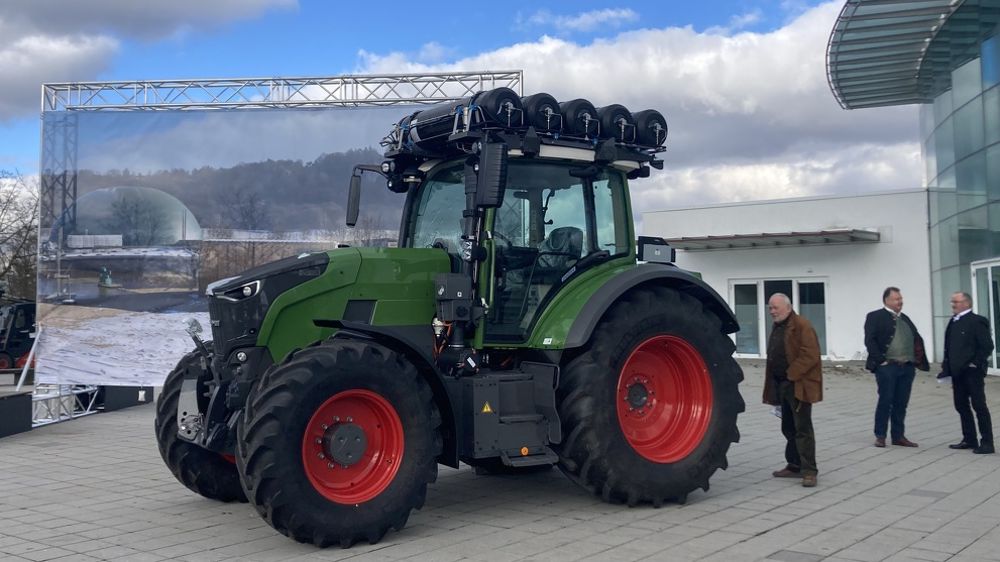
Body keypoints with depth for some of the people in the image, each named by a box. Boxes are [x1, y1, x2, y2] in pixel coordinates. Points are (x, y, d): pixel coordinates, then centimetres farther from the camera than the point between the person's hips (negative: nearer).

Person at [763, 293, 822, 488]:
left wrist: (791, 374, -18)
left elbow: (810, 355, -20)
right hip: (782, 386, 9)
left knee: (802, 428, -7)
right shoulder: (776, 327, 16)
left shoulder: (802, 326, -12)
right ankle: (795, 466, 24)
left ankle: (809, 470, -3)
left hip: (799, 386, -9)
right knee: (788, 428, 14)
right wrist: (774, 384, 15)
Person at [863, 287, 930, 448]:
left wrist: (919, 359, 6)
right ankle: (880, 436, 7)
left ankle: (898, 436, 17)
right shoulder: (875, 317, -2)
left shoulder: (905, 318, 19)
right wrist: (880, 360, -15)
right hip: (887, 367, -6)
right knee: (885, 401, -3)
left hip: (907, 367, 6)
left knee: (901, 403, 8)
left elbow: (917, 340, 19)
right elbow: (870, 341, -10)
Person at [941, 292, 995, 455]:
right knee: (961, 406, 13)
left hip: (972, 372, -8)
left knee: (979, 406, -3)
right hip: (957, 372, 8)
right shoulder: (954, 322, 12)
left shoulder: (977, 321, -12)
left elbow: (987, 345, -16)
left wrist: (976, 363, -16)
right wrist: (947, 365, 11)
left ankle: (987, 443, 2)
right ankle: (969, 439, 23)